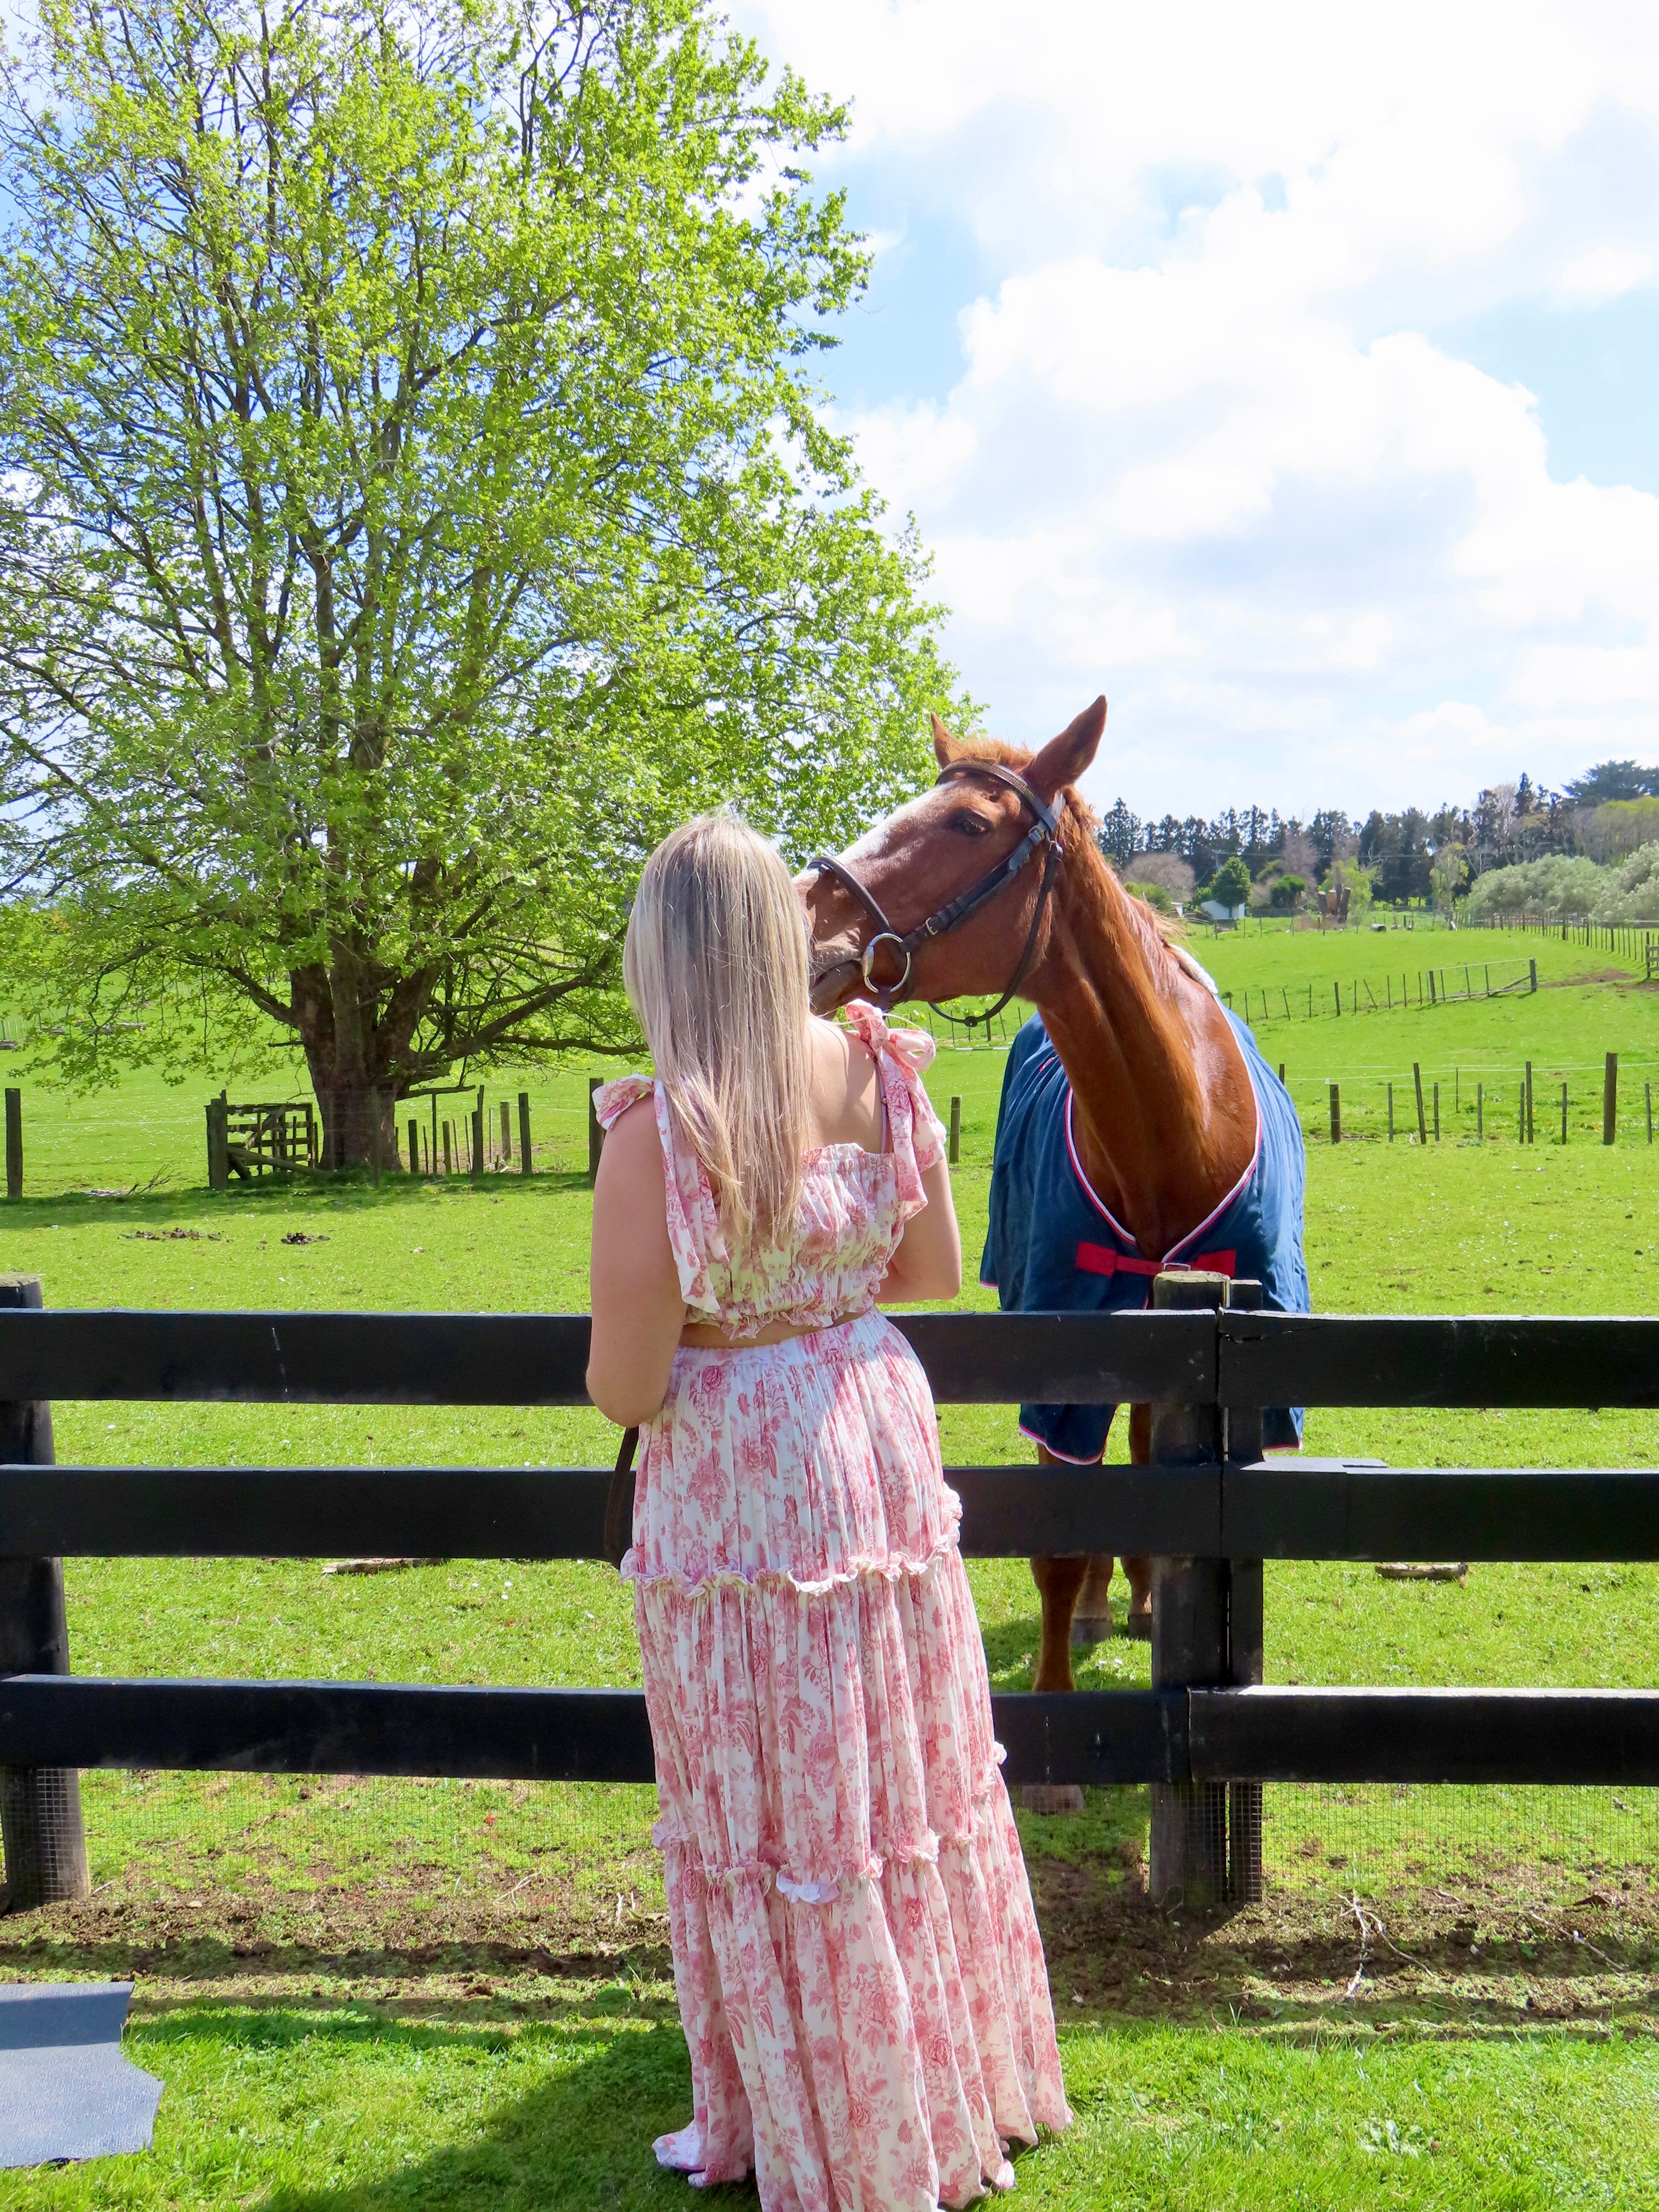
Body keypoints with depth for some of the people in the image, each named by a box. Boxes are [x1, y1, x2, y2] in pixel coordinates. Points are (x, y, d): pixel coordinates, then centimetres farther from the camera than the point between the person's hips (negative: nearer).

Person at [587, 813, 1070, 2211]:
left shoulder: (658, 1132, -22)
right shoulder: (881, 1077, -8)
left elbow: (623, 1387, -17)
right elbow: (937, 1272, 3)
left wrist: (616, 1366, 5)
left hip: (735, 1486, -5)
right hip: (881, 1450, 5)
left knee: (772, 1811, 12)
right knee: (911, 1779, 21)